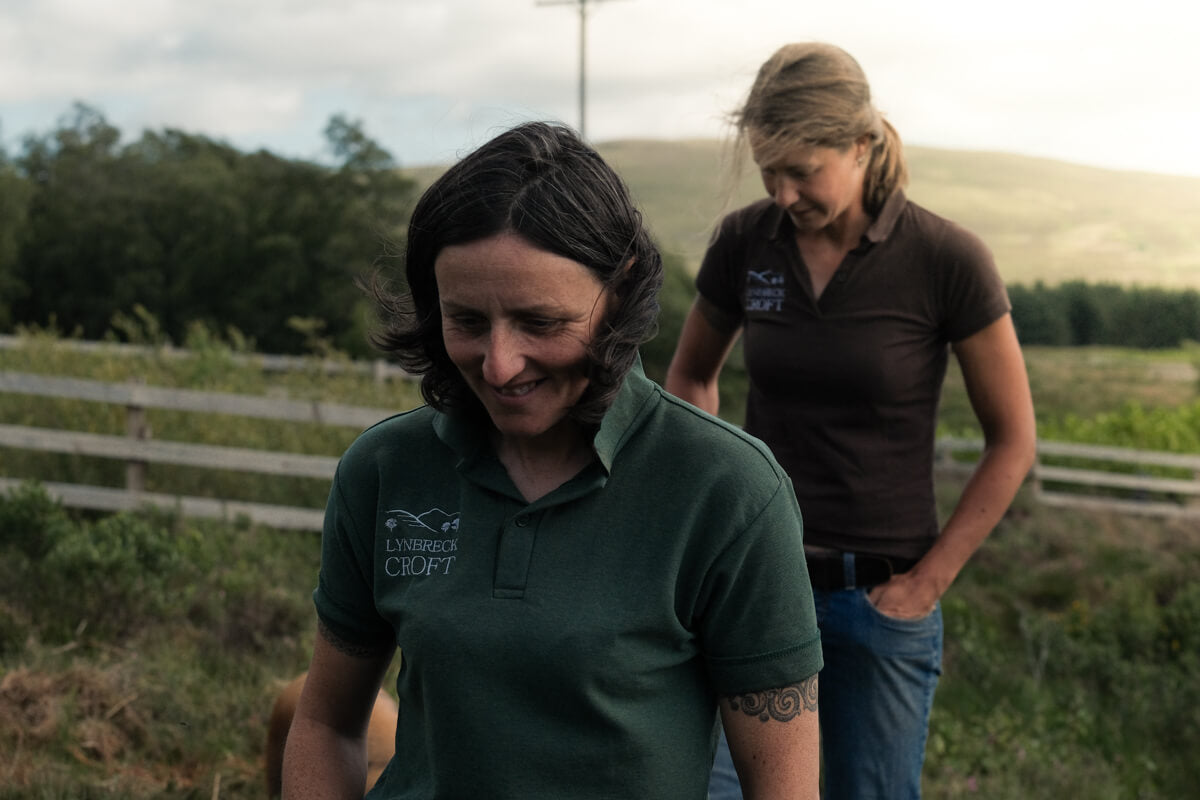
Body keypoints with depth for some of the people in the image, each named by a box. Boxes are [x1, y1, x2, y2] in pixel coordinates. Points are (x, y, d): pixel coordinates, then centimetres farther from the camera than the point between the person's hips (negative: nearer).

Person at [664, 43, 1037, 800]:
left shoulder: (947, 261, -11)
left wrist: (930, 580, -6)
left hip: (880, 594, -2)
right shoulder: (744, 242, -2)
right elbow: (691, 376, 16)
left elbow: (1013, 441, -3)